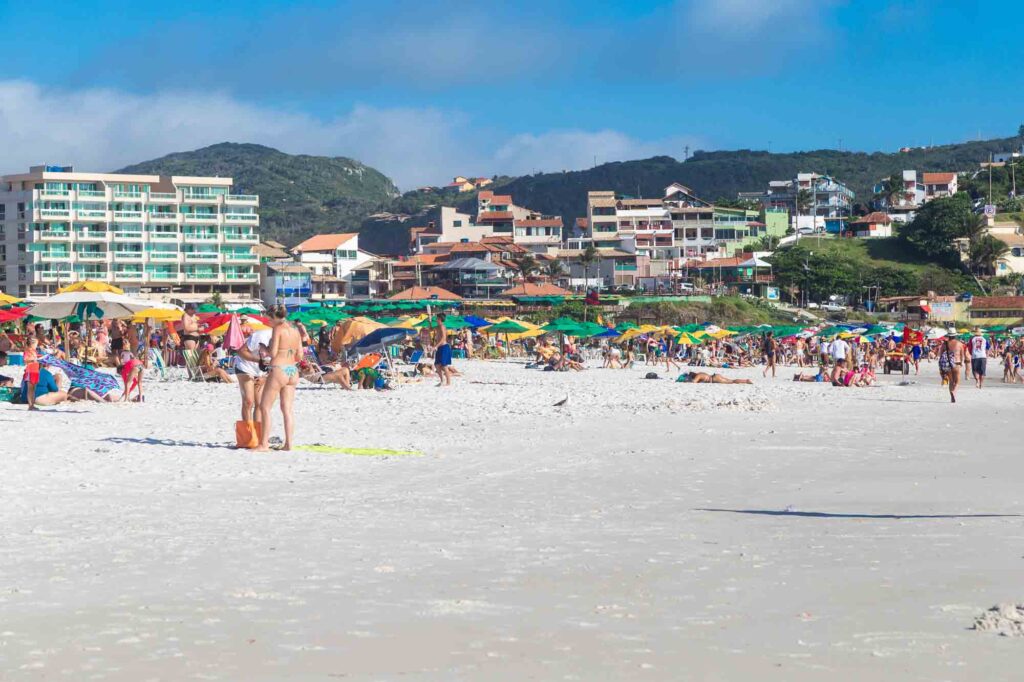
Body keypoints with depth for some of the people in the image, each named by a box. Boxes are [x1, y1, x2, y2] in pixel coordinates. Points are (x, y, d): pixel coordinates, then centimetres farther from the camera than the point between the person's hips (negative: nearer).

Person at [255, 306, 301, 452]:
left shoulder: (278, 329, -10)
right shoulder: (295, 331, 10)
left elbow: (273, 353, -14)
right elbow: (299, 355, 12)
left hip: (279, 370, -7)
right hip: (293, 370, 7)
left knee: (265, 407, 2)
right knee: (287, 409, 9)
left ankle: (264, 444, -1)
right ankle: (288, 443, 7)